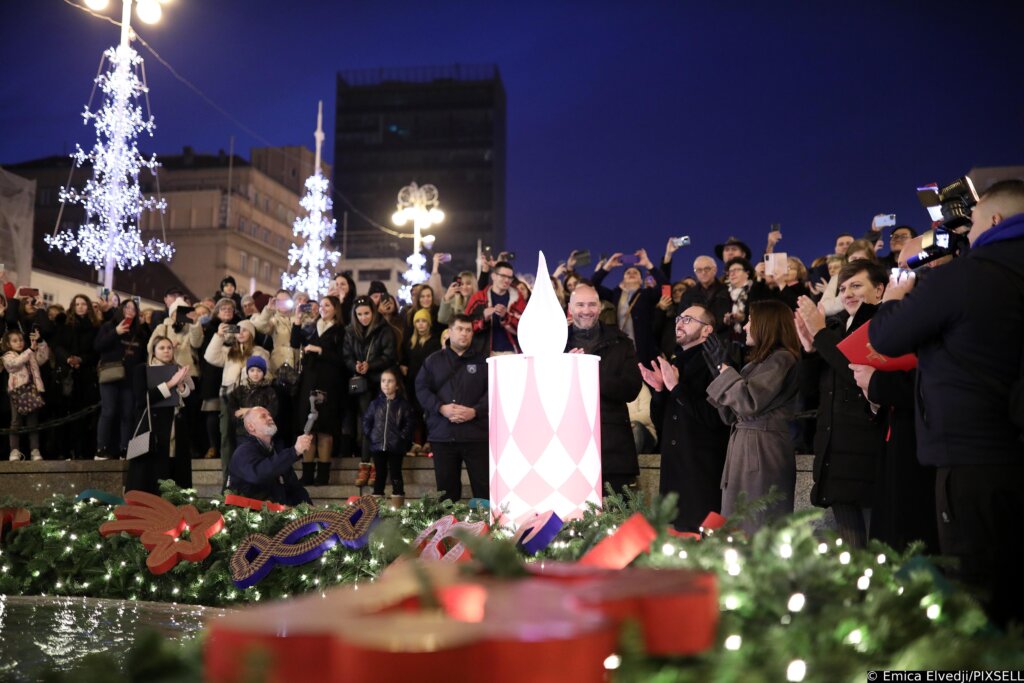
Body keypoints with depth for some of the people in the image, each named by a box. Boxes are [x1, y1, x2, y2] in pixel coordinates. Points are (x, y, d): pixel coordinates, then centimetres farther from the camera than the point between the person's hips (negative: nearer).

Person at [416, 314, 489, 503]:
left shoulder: (483, 360, 9)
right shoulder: (433, 360, 13)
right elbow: (421, 388, 4)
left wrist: (475, 411, -15)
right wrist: (441, 408, -12)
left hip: (476, 434, -1)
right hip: (443, 434, 1)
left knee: (484, 487, -1)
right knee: (446, 489, 9)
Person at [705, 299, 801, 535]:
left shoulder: (781, 359, -7)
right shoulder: (761, 360, 22)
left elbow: (749, 403, -19)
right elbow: (730, 416, 18)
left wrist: (723, 367, -8)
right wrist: (717, 370, 15)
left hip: (763, 452, -9)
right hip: (745, 450, 9)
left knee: (759, 531, -9)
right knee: (740, 530, 6)